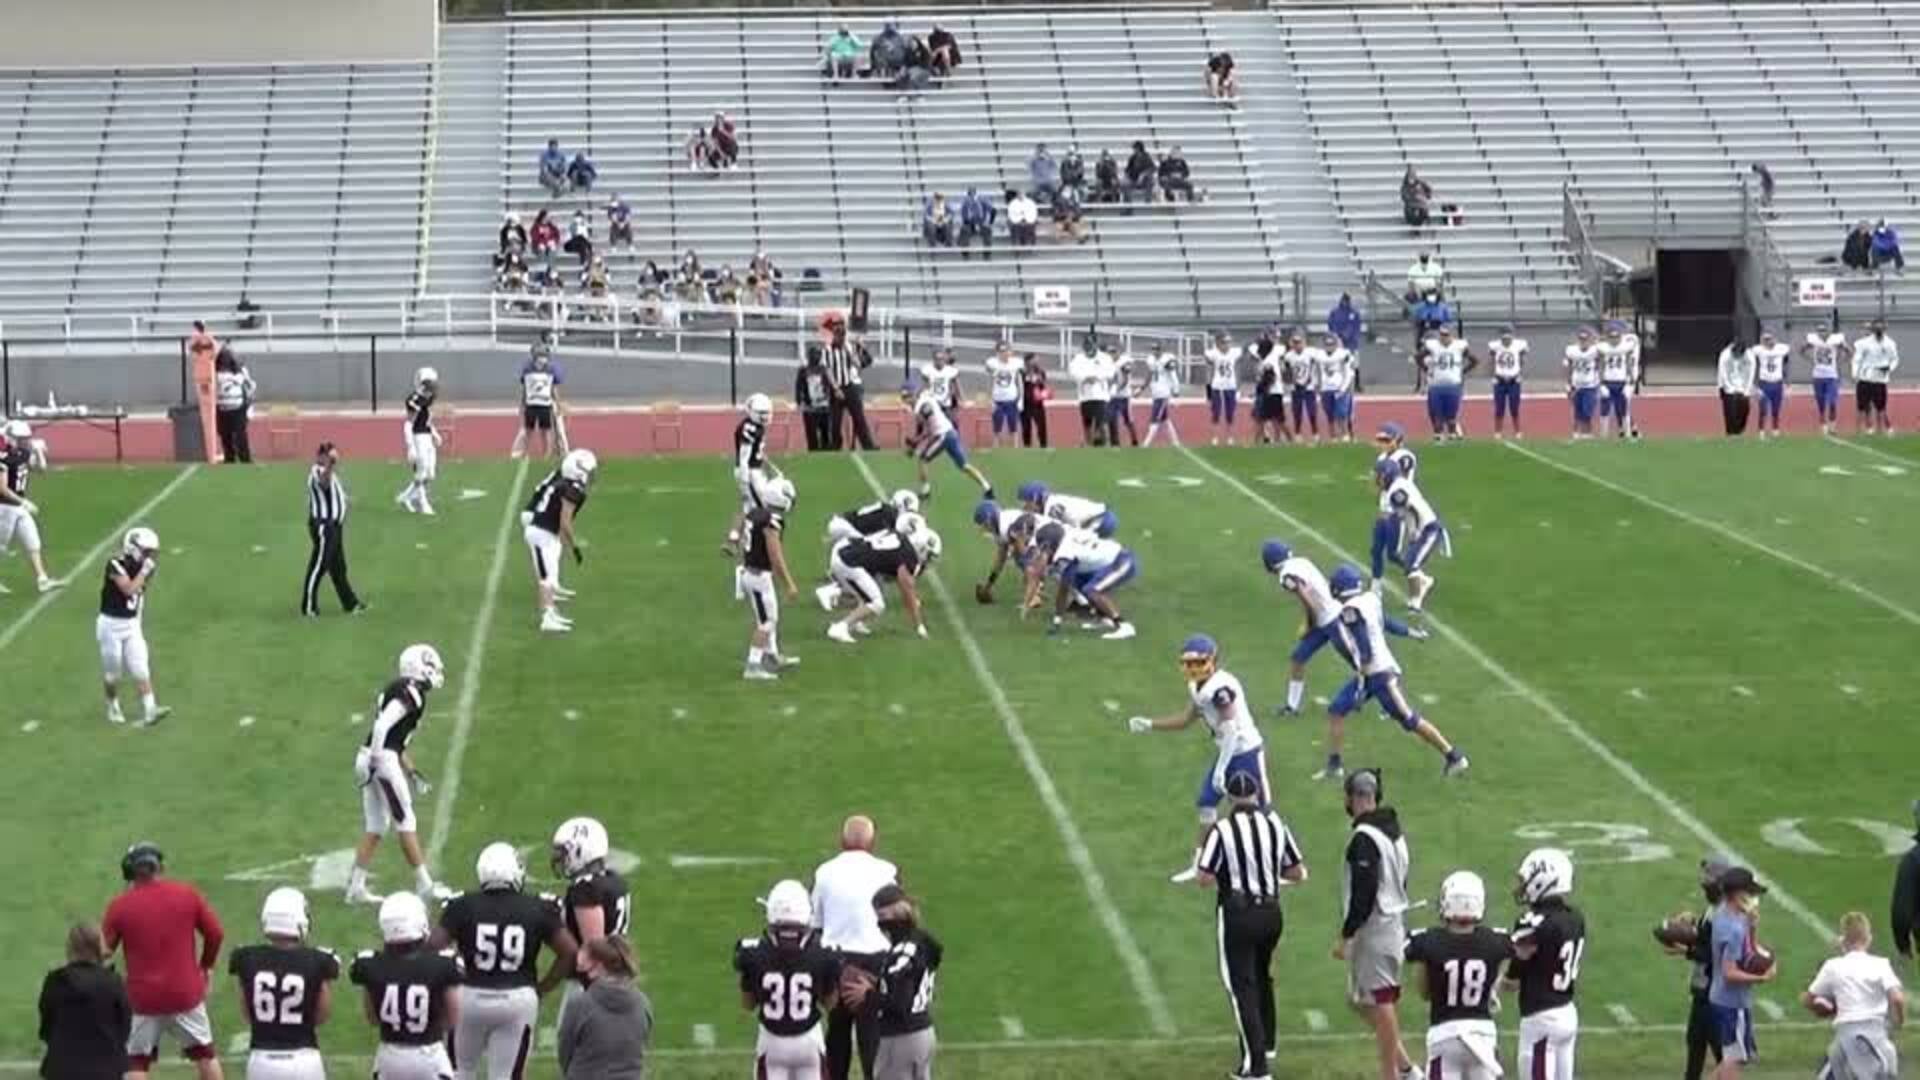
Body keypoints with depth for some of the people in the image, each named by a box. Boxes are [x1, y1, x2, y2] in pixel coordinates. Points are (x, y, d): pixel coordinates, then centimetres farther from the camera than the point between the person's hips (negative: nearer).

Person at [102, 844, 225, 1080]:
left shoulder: (120, 906, -8)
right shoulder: (187, 894, -4)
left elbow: (103, 950, -2)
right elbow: (215, 933, 1)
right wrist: (206, 966, 17)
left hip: (143, 997, -1)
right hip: (186, 992, 2)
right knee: (204, 1052, 18)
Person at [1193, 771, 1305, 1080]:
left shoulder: (1222, 830, -15)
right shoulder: (1275, 825, -1)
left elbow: (1205, 879, -16)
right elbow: (1297, 873, 3)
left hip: (1236, 914, -5)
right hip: (1271, 912, 5)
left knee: (1242, 986, 1)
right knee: (1262, 977, 26)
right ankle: (1266, 1045, 41)